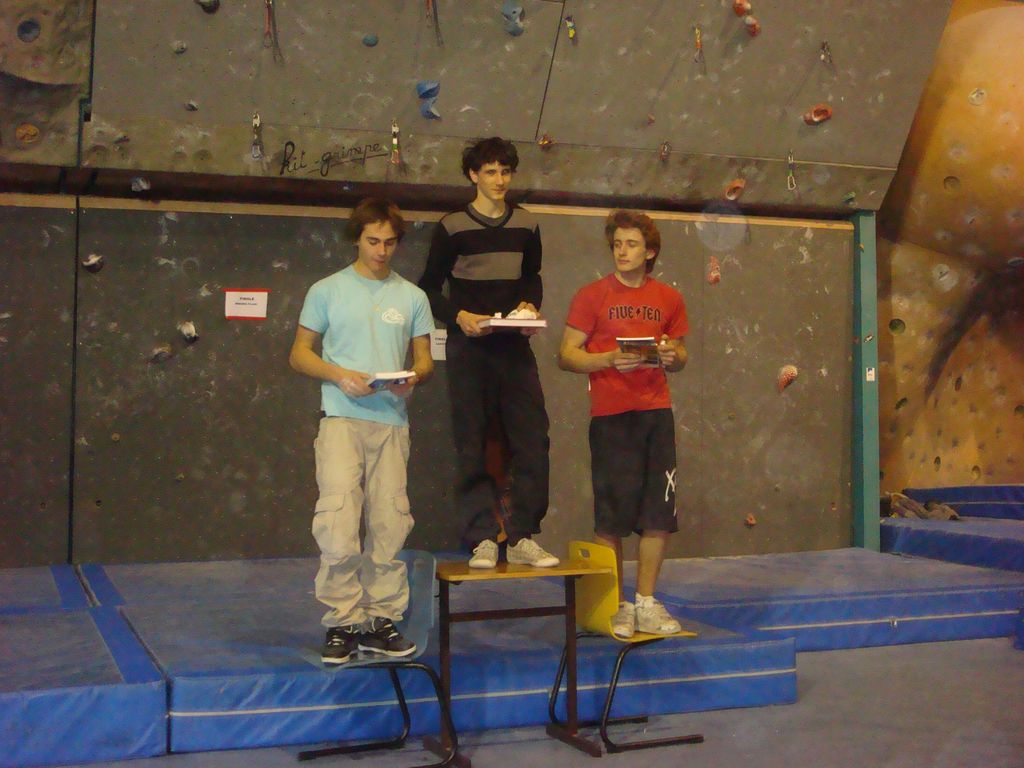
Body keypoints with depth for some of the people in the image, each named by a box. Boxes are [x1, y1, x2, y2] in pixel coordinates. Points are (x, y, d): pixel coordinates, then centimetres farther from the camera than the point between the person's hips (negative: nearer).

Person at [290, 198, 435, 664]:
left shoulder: (412, 297, 15)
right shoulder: (327, 291, 8)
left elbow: (425, 360, 16)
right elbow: (300, 353, 8)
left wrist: (413, 378, -8)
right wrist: (339, 375, -10)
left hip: (392, 421, 3)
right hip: (342, 417, -3)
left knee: (390, 525, 4)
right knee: (337, 522, -13)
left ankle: (381, 619, 15)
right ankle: (343, 622, -2)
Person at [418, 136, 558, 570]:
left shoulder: (525, 226, 11)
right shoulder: (453, 228, 0)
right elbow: (429, 289, 3)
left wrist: (530, 305, 2)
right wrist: (459, 316, -14)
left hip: (515, 345, 3)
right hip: (469, 347, -3)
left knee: (533, 439, -4)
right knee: (473, 446, -1)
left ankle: (522, 538, 3)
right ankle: (482, 540, 5)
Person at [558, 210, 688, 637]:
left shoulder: (669, 299, 12)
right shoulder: (592, 296, 2)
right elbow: (566, 356, -2)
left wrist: (672, 357, -4)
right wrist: (612, 358, -17)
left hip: (656, 412, 4)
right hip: (610, 414, -3)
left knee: (659, 515, 4)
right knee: (611, 516, -1)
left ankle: (646, 602, 16)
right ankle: (616, 606, 10)